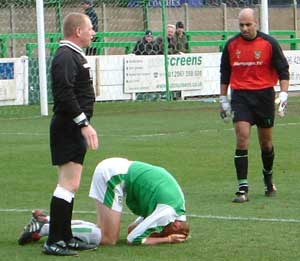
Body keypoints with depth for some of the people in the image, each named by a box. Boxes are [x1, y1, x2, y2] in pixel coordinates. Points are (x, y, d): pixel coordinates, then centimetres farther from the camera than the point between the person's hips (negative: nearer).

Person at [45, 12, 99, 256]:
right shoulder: (66, 57, -15)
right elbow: (65, 94, -25)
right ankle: (53, 242, -13)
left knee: (70, 184, 13)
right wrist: (84, 123, -24)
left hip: (74, 128, 11)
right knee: (69, 183, -13)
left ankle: (66, 238, 18)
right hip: (68, 127, -11)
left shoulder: (73, 55, 19)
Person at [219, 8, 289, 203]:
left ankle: (268, 179, 36)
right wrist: (223, 99, 12)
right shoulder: (231, 45, 3)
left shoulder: (269, 43, -3)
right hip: (240, 96, 0)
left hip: (264, 95, 0)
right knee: (242, 138, -13)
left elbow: (283, 70, 0)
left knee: (266, 142, 9)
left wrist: (284, 94, -11)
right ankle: (243, 188, -14)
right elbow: (225, 72, 13)